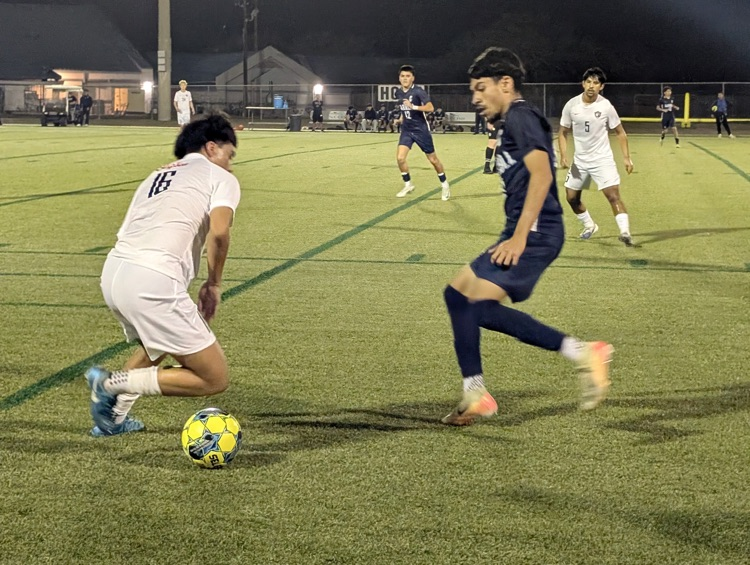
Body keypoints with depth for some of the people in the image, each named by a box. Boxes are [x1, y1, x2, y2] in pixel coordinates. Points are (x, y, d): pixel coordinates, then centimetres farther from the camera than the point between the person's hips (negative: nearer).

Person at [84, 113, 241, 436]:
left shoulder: (156, 177, 29)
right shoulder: (221, 178, 9)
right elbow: (219, 231, -11)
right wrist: (213, 284, 3)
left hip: (112, 274, 8)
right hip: (153, 282, -8)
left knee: (159, 341, 38)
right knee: (215, 379, 2)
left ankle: (114, 415, 28)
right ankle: (114, 383, -5)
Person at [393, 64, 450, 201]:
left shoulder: (418, 91, -17)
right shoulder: (399, 92, 2)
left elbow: (430, 108, -28)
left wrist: (413, 107, -35)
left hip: (421, 130, -5)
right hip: (406, 130, 5)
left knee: (433, 159, 6)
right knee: (400, 158, -12)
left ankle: (444, 185, 25)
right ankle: (408, 184, 8)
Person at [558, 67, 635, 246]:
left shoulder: (606, 106, -11)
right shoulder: (571, 105, -6)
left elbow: (620, 133, -1)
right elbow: (563, 133, 4)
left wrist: (627, 158, -6)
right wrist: (563, 155, -10)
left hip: (602, 159, -4)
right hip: (579, 160, 4)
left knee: (613, 195, -19)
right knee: (571, 198, 11)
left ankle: (625, 232, -24)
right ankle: (589, 226, 33)